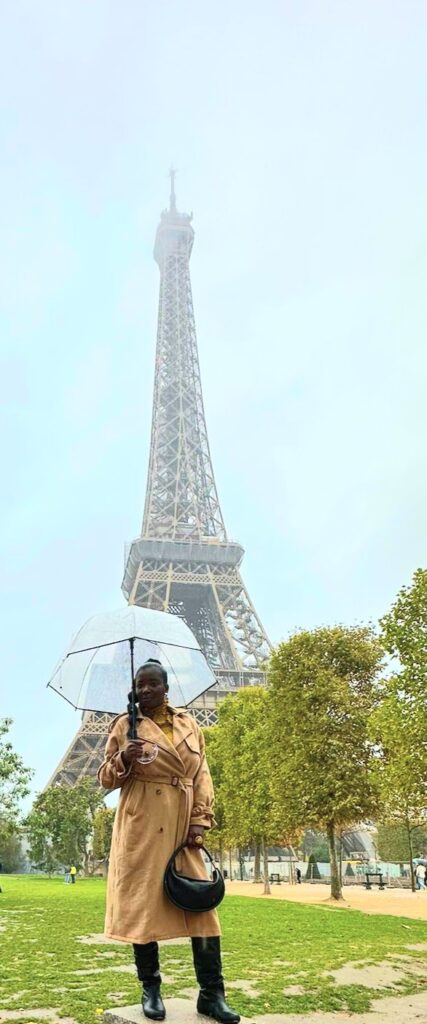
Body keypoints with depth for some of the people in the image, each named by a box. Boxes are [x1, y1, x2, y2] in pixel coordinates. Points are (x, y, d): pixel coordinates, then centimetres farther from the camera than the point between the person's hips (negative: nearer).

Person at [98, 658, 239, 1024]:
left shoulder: (189, 724, 9)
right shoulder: (126, 724, 2)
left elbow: (202, 776, 8)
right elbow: (106, 779, 4)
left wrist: (200, 821, -3)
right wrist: (123, 759, -18)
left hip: (183, 825, 2)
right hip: (142, 826, -2)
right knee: (143, 901, 2)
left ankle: (212, 993, 9)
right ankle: (150, 989, 19)